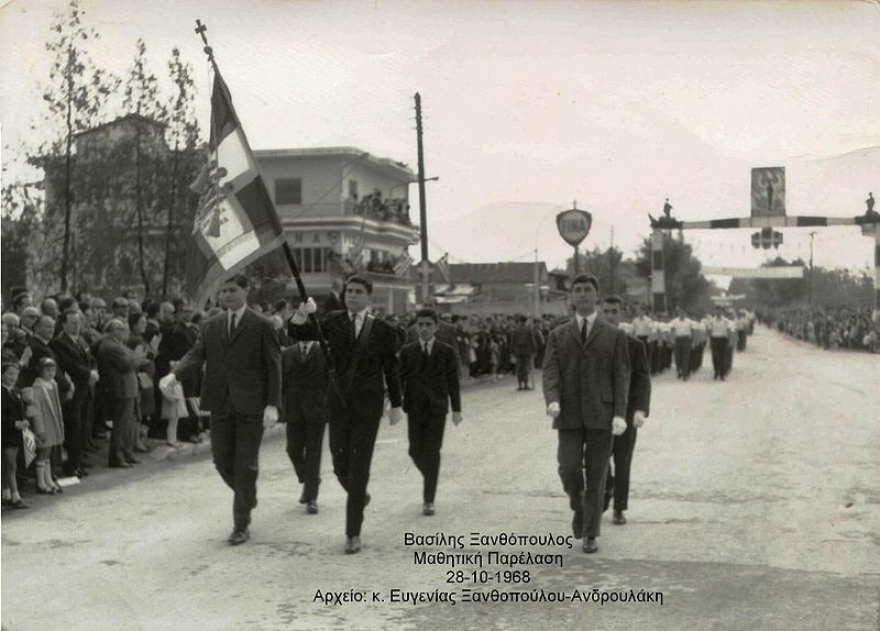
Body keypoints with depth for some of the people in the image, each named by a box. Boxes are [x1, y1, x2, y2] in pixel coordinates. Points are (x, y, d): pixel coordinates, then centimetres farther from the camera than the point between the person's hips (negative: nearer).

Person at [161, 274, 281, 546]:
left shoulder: (261, 326, -2)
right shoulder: (210, 326, 11)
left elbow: (274, 367, -4)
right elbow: (195, 356, 1)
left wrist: (273, 404, -13)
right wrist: (174, 374, -20)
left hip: (250, 404, -4)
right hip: (221, 404, 4)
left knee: (245, 463, 0)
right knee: (222, 460, 6)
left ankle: (241, 524, 9)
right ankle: (247, 496, 34)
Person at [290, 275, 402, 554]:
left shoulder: (383, 330, -2)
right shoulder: (333, 321, 1)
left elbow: (391, 369, 5)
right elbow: (297, 333, -6)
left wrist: (396, 405, 8)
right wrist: (302, 314, -28)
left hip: (368, 405, -2)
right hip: (338, 402, 2)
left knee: (359, 467, -6)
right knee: (340, 465, 8)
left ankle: (353, 533, 1)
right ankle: (360, 496, 43)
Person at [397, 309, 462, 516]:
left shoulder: (447, 352, 3)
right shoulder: (407, 352, 6)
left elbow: (453, 382, 4)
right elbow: (400, 379, 5)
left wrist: (456, 409, 1)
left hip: (437, 409, -2)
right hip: (415, 409, 2)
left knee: (432, 453, -8)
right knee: (416, 452, 2)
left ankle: (429, 500, -4)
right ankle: (430, 478, 33)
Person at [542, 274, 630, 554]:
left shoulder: (614, 336, 4)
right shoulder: (558, 336, 8)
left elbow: (621, 377, 0)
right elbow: (550, 373, -1)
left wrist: (620, 414, -12)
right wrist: (552, 400, -21)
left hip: (601, 415, -1)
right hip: (569, 416, 1)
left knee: (596, 476, 0)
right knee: (569, 469, -11)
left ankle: (590, 535, 11)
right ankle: (579, 505, 21)